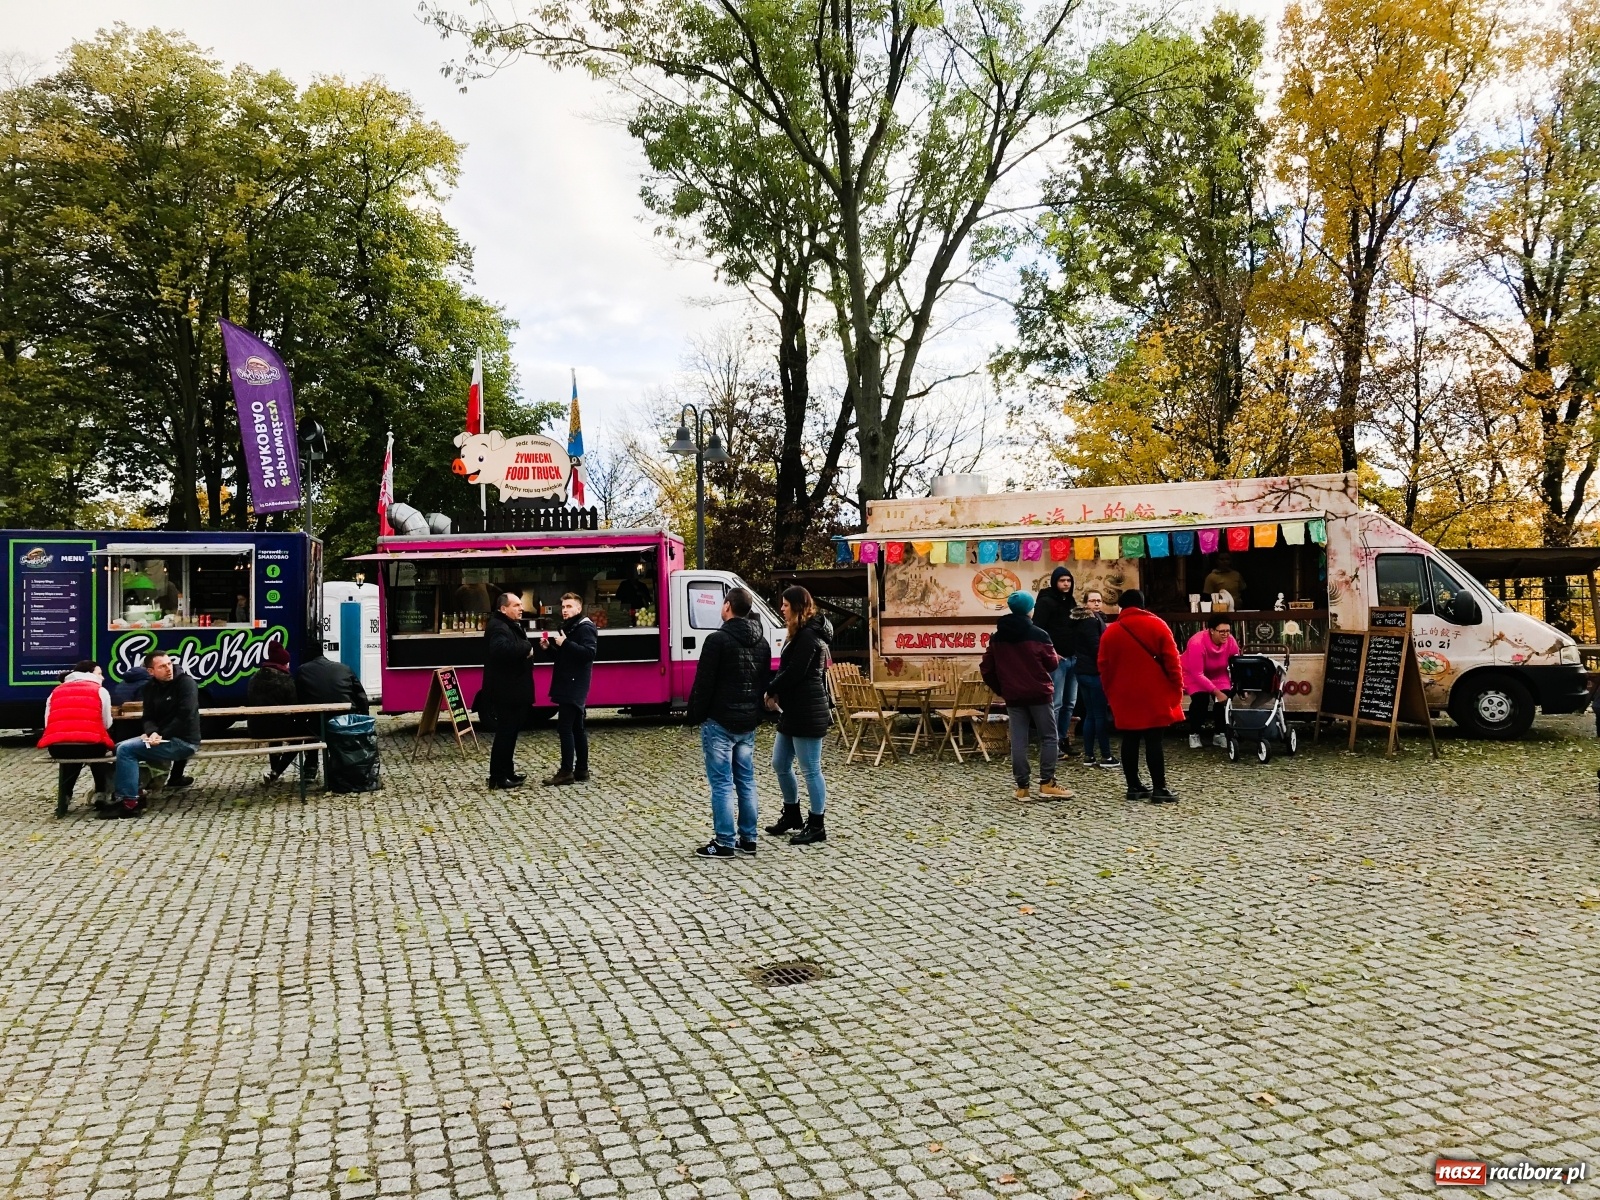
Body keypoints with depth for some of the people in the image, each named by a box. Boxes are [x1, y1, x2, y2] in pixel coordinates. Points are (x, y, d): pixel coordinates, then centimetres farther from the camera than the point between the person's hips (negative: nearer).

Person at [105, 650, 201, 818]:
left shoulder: (185, 682, -12)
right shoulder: (151, 687, 10)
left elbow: (185, 717, -20)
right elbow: (149, 717, 8)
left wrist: (161, 736, -18)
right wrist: (153, 732, -15)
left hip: (183, 741, -8)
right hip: (161, 738, 8)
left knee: (126, 749, -17)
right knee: (120, 747, 2)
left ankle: (129, 802, -12)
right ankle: (122, 795, 5)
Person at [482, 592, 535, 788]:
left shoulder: (512, 625, 18)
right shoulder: (498, 627, -18)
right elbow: (502, 648, -38)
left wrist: (527, 649, 1)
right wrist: (526, 647, -25)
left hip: (513, 689, 11)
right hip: (505, 691, -11)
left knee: (510, 731, 16)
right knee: (505, 732, -6)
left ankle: (507, 772, 24)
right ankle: (498, 777, 1)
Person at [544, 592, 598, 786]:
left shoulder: (585, 628, -12)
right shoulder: (567, 627, 18)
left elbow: (589, 653, -25)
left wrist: (566, 643, -26)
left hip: (575, 686, -10)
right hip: (567, 684, 10)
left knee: (564, 726, -12)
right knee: (576, 727, 11)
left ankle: (566, 772, -9)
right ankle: (581, 770, 16)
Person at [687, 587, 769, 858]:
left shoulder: (718, 640, -14)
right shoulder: (761, 642, 10)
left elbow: (704, 683, -14)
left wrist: (695, 715, -4)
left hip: (720, 722, -7)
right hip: (749, 723, 7)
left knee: (722, 783, -3)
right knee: (746, 781, 12)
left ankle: (725, 843, 0)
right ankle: (748, 839, 17)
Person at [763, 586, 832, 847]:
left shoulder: (808, 637, -16)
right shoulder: (802, 635, 18)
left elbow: (794, 673, -20)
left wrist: (770, 692, -6)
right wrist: (776, 692, 1)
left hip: (807, 713, -11)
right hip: (793, 711, 11)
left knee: (810, 770, -2)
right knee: (780, 764, 18)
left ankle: (816, 826, 8)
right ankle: (792, 815, 33)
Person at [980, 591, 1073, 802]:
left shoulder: (997, 638, 4)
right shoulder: (1038, 634, -10)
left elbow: (986, 668, 6)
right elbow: (1051, 664, -3)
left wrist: (999, 688, 17)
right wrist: (1057, 656, 19)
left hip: (1013, 696, 4)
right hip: (1038, 694, -4)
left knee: (1018, 741, 4)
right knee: (1048, 737, 6)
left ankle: (1022, 787, 5)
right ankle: (1047, 783, 2)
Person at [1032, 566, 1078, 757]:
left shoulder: (1071, 601, 16)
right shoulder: (1046, 602, -7)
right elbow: (1037, 629, -14)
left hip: (1073, 658, 8)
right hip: (1056, 659, -8)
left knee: (1070, 703, 11)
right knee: (1055, 703, -7)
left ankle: (1063, 739, 19)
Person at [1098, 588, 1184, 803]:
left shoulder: (1110, 632, 6)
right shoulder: (1156, 625, -2)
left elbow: (1104, 667, 7)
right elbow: (1172, 660, -5)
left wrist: (1110, 693, 16)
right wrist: (1177, 687, 2)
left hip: (1124, 697, 3)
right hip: (1154, 695, -3)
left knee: (1130, 741, 8)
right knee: (1153, 741, -3)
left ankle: (1134, 787, 12)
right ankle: (1159, 789, -2)